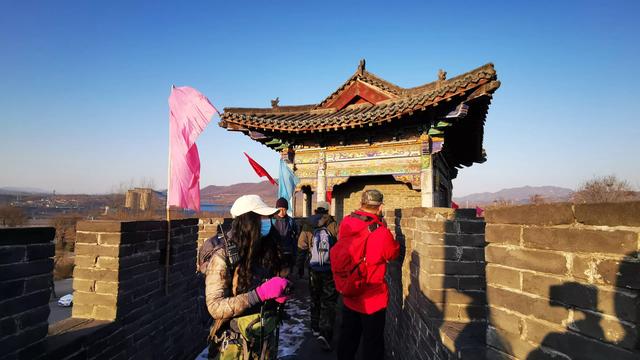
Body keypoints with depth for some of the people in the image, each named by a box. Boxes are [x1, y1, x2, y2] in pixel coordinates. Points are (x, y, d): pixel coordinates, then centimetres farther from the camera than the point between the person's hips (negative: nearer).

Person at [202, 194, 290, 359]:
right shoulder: (222, 255, -18)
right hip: (236, 345, -5)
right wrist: (261, 293, -29)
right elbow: (215, 307, -22)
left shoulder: (266, 247, -3)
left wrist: (279, 292, -9)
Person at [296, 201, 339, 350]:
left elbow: (301, 248, 4)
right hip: (331, 270, -3)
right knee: (329, 302, 3)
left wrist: (300, 267, 14)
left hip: (314, 270, 3)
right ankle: (325, 333, -8)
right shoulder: (334, 226, -8)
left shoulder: (307, 227, 0)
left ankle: (316, 328, 33)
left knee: (315, 299, 20)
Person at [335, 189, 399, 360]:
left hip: (348, 294, 5)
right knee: (372, 343, 14)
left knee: (347, 337, 23)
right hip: (372, 298, -5)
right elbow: (394, 253, -9)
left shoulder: (346, 223, -11)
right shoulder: (381, 233, -26)